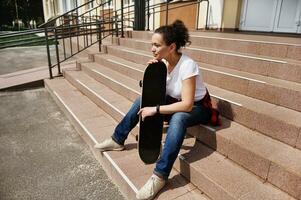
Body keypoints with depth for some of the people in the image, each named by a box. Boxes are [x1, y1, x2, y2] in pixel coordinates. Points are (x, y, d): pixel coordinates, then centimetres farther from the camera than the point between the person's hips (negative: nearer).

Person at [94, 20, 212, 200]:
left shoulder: (187, 65, -29)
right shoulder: (163, 61, -9)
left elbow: (187, 105, -34)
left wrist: (155, 110, -31)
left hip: (197, 108, -7)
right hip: (175, 102, 7)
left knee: (178, 118, -39)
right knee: (142, 100, -4)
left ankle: (160, 176, -32)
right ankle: (117, 140, 10)